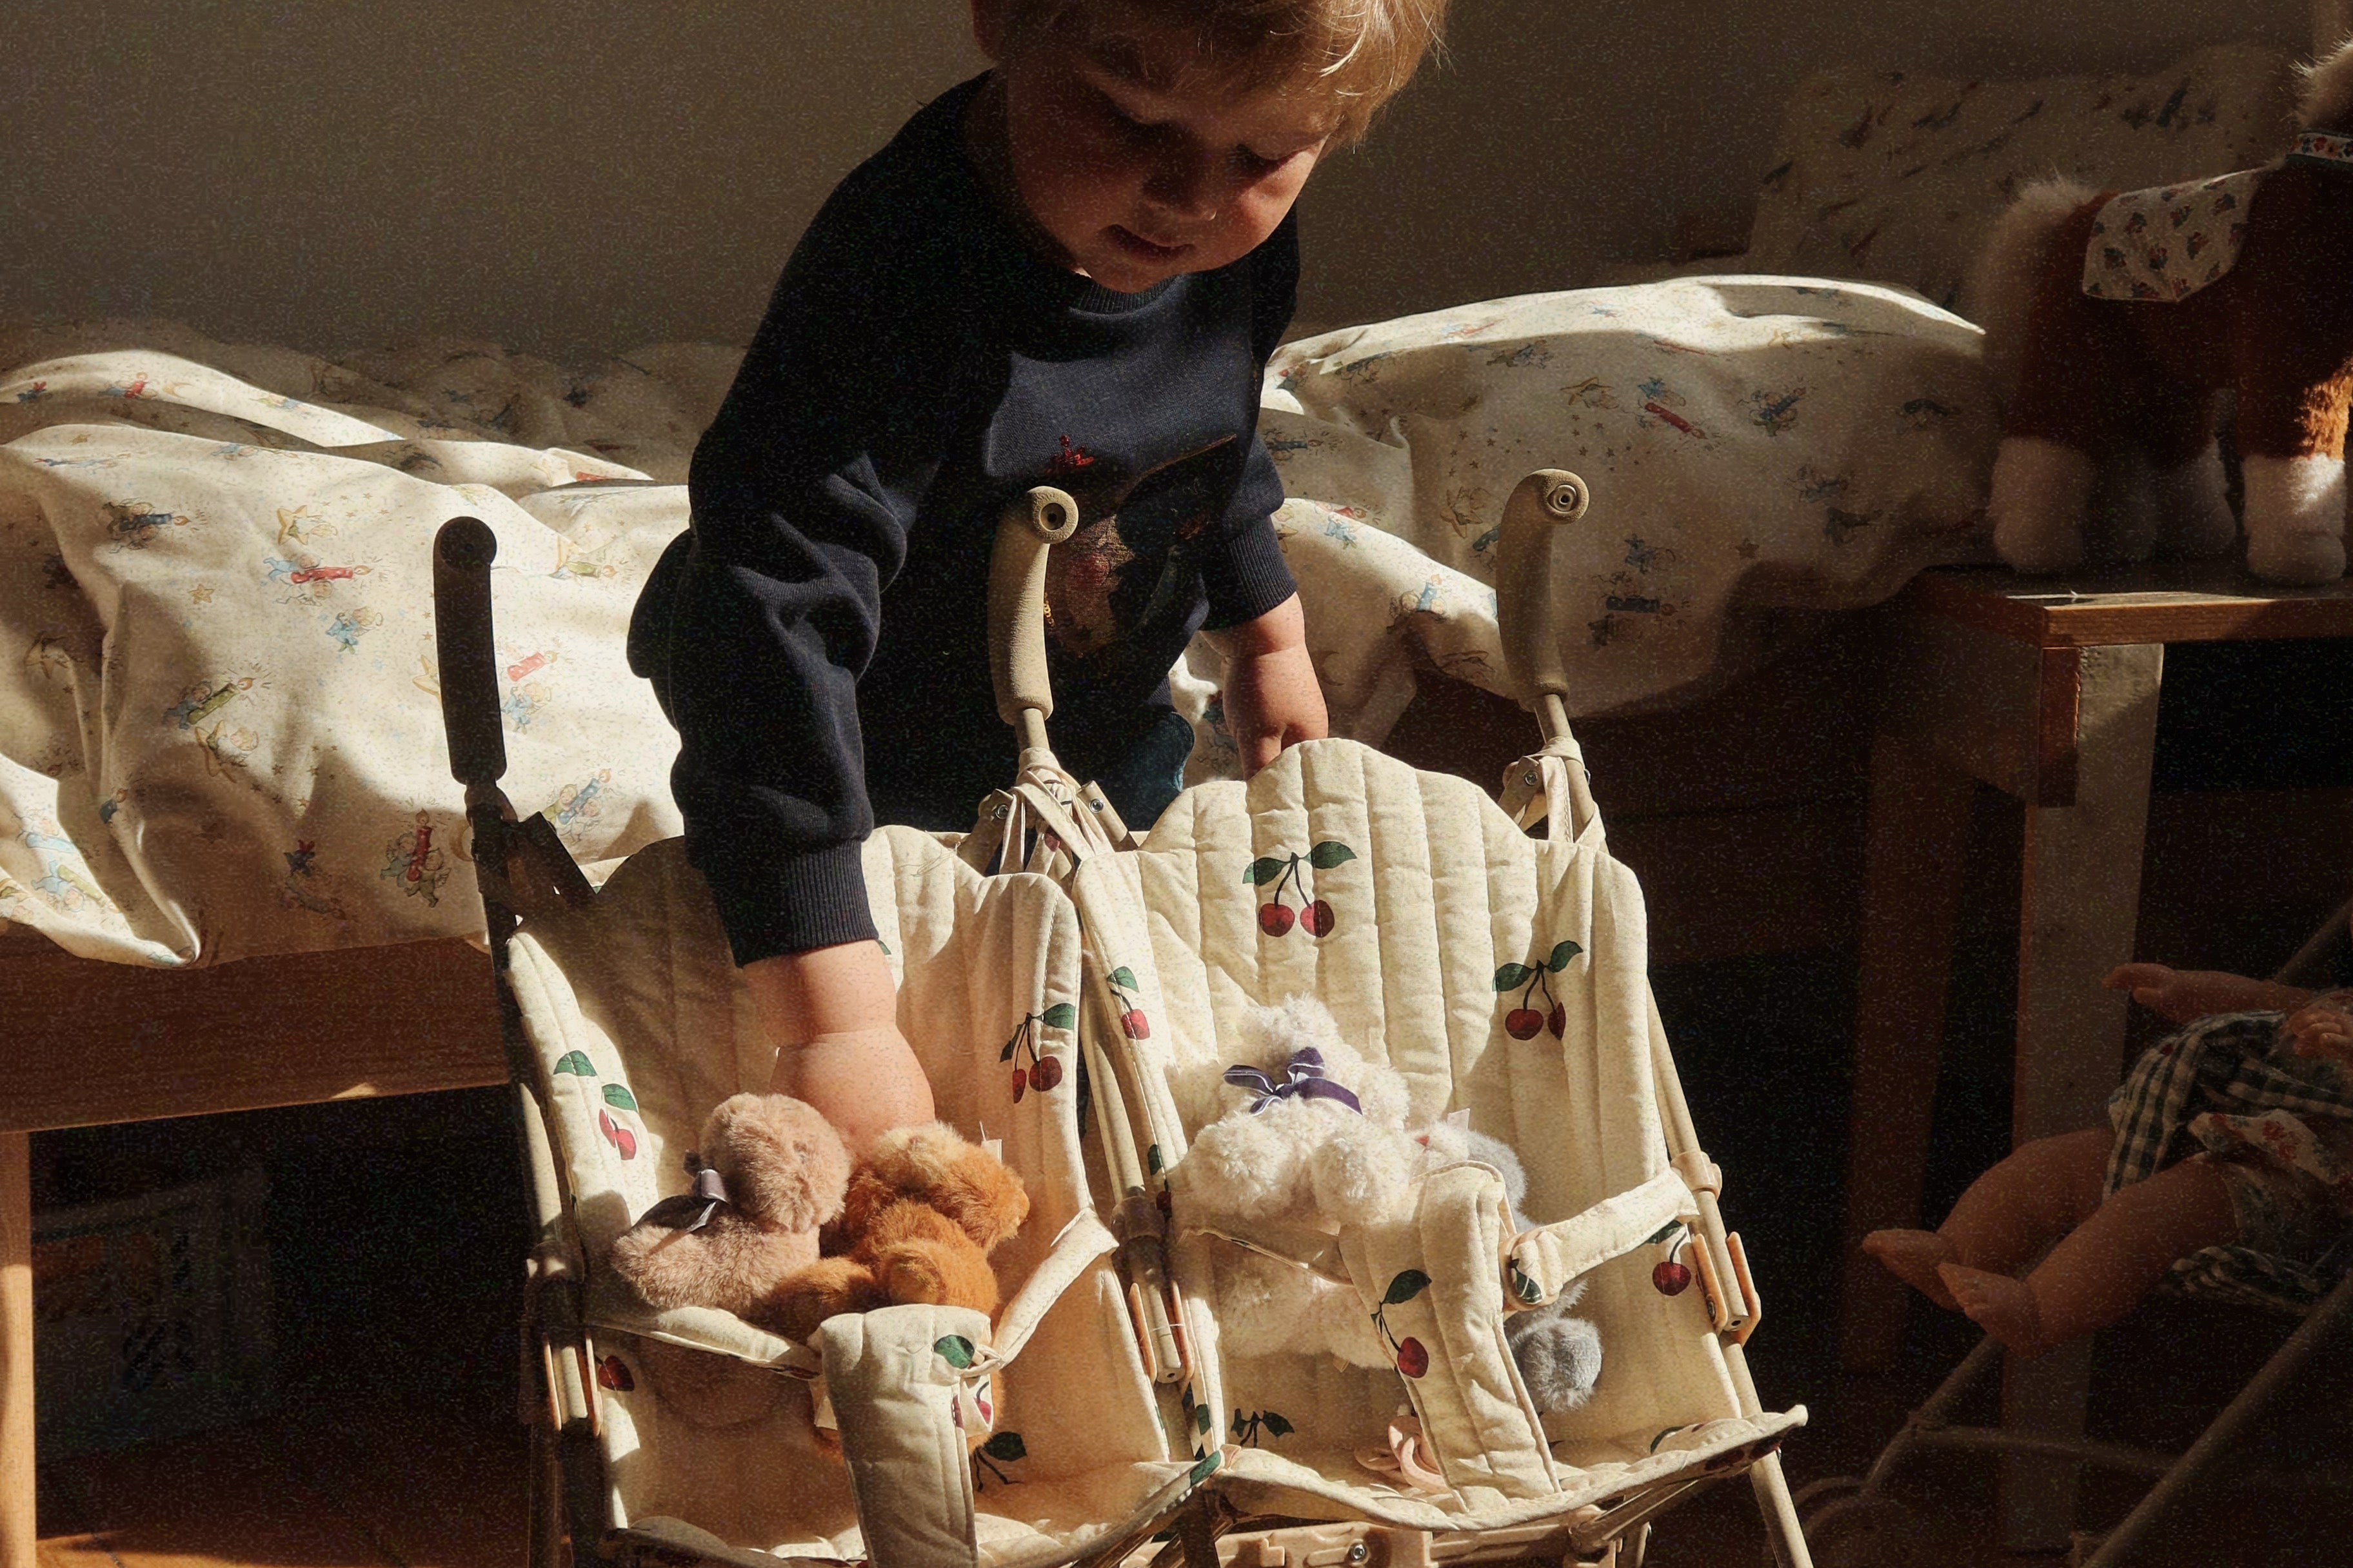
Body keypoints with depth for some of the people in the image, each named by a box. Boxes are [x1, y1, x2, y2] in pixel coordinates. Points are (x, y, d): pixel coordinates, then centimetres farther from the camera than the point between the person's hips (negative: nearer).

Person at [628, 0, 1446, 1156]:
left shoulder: (1243, 257, -18)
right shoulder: (902, 290, -41)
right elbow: (772, 618, -46)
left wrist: (1269, 639, 22)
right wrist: (832, 1024, -50)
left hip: (1101, 756, 6)